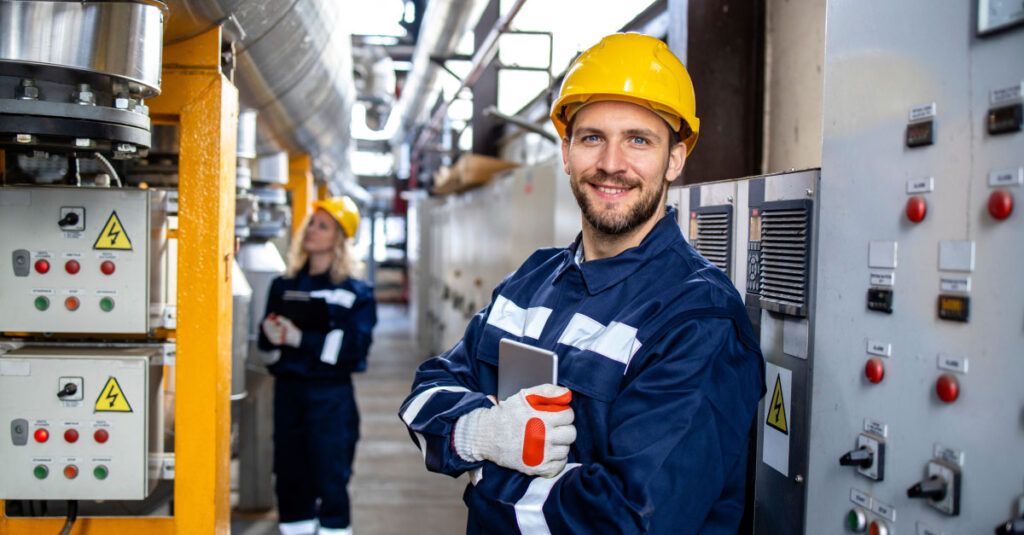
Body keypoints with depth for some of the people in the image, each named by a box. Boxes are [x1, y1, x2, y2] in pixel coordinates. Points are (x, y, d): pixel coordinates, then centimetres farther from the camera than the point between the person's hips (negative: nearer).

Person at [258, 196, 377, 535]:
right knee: (289, 477, 10)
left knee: (331, 480, 0)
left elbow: (353, 346, -14)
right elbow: (266, 340, 12)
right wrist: (271, 333, -12)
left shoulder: (355, 292, -3)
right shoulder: (284, 286, 11)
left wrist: (301, 339, -19)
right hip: (288, 389, 5)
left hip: (331, 395, -4)